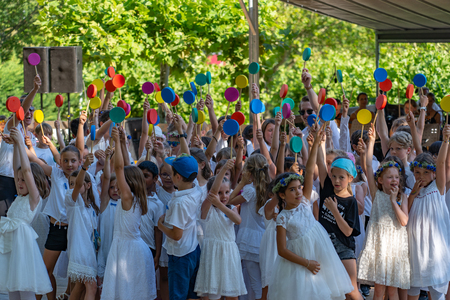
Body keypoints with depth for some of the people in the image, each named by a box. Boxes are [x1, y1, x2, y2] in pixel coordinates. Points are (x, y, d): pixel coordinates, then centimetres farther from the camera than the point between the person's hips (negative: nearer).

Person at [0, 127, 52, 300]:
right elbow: (16, 168, 14)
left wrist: (20, 143, -12)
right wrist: (15, 144, 8)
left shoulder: (35, 198, -5)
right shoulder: (20, 198, 15)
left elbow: (27, 170, -14)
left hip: (22, 239, -8)